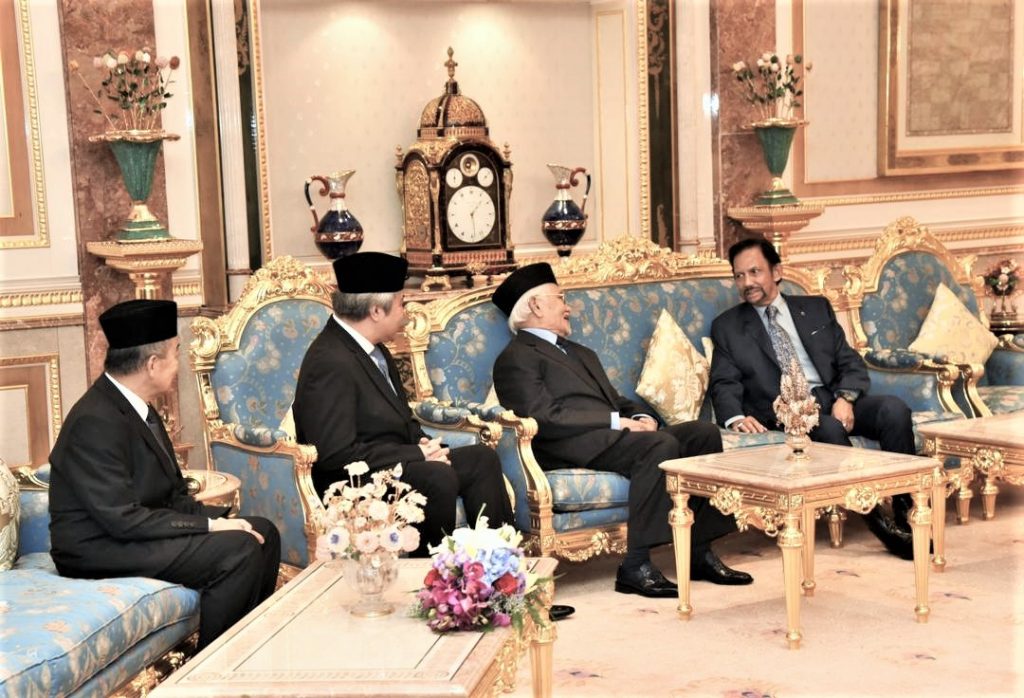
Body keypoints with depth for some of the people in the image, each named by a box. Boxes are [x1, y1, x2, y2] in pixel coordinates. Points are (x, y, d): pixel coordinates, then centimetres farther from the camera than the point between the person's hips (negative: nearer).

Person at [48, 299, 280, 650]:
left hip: (134, 530, 10)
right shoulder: (96, 422, -22)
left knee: (263, 532, 3)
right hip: (99, 550, -10)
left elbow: (172, 496, 12)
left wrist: (216, 516, -6)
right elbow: (123, 519, -26)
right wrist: (209, 526, -21)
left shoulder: (137, 408, 8)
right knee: (237, 549, -22)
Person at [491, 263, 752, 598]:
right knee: (662, 445, -30)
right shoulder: (516, 358, 2)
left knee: (704, 432, -9)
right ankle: (635, 567, -29)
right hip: (574, 448, -8)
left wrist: (641, 417, 3)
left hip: (614, 434, 9)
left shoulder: (582, 354, 33)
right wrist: (617, 421, -14)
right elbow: (545, 418, -12)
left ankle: (699, 553, -9)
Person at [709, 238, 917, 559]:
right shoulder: (727, 326, 14)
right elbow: (724, 384, 4)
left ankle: (905, 512, -20)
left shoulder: (816, 308, 19)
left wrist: (846, 398, -10)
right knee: (830, 429, -35)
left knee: (894, 409, -25)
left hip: (834, 400, 3)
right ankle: (878, 521, -27)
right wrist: (736, 418, -18)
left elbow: (851, 362, 12)